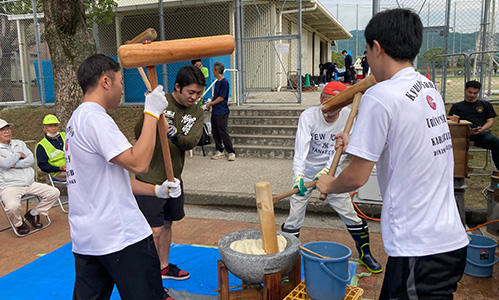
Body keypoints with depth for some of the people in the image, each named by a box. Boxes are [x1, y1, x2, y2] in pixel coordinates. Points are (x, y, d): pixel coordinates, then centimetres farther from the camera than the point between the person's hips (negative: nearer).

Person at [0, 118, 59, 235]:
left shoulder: (19, 143, 16)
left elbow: (31, 159, 3)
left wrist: (15, 164, -11)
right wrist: (18, 154, -3)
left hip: (30, 184, 6)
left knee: (54, 192, -7)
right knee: (12, 206, -35)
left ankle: (33, 214, 12)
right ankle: (19, 223, 1)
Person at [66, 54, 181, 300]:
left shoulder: (77, 118, 16)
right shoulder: (95, 118, -16)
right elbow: (138, 163, -24)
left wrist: (157, 190, 11)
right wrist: (151, 113, -15)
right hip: (121, 237, -9)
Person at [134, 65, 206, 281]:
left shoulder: (197, 114, 3)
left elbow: (191, 142, -12)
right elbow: (139, 135, -18)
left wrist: (175, 134, -33)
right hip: (150, 179, -6)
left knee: (167, 224, 21)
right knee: (154, 231, -3)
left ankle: (163, 266, 40)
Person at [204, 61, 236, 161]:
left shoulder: (225, 82, -12)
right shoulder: (217, 82, 14)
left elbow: (221, 98, -15)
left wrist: (209, 104, -9)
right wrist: (208, 104, 10)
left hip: (222, 112, -9)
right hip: (215, 112, 9)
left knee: (223, 132, -8)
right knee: (215, 132, 10)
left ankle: (231, 152, 0)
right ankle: (219, 151, 19)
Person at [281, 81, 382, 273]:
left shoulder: (348, 116, -13)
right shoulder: (308, 116, -19)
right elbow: (301, 147, -31)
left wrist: (326, 170, -38)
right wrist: (298, 175, -46)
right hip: (306, 171, -2)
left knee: (350, 214, 7)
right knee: (294, 217, -4)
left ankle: (365, 253, 29)